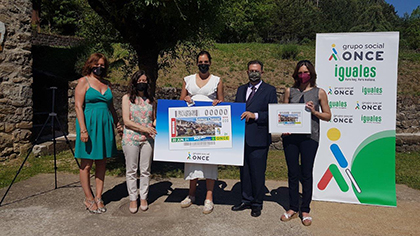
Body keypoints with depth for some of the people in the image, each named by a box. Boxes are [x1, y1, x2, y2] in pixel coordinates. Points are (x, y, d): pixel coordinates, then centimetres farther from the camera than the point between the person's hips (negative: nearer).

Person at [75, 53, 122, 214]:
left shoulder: (106, 84, 15)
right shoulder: (84, 81, -2)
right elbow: (78, 106, -9)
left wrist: (117, 123, 14)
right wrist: (83, 129, -17)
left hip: (105, 125, 6)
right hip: (89, 124, -5)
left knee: (102, 163, 7)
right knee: (87, 164, 2)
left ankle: (98, 197, 17)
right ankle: (88, 199, 14)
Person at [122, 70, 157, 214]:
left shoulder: (151, 100, 11)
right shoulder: (127, 98, 2)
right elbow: (126, 121, -6)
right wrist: (143, 128, -15)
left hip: (148, 139, 2)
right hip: (130, 138, -2)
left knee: (145, 170, 7)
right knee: (131, 170, 6)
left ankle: (143, 198, 21)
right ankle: (133, 199, 18)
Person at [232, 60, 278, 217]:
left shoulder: (269, 90, -1)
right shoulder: (241, 89, 16)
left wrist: (255, 115, -20)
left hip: (258, 138, -5)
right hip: (242, 137, 6)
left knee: (257, 172, 2)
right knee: (244, 171, 14)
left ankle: (257, 204, 18)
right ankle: (246, 200, 28)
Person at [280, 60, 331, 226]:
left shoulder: (319, 92, 4)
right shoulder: (290, 91, 9)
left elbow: (328, 116, 7)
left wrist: (314, 111, -11)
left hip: (309, 136, -2)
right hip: (290, 136, 2)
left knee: (306, 174, 4)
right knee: (292, 173, 9)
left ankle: (305, 210, 20)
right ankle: (293, 208, 22)